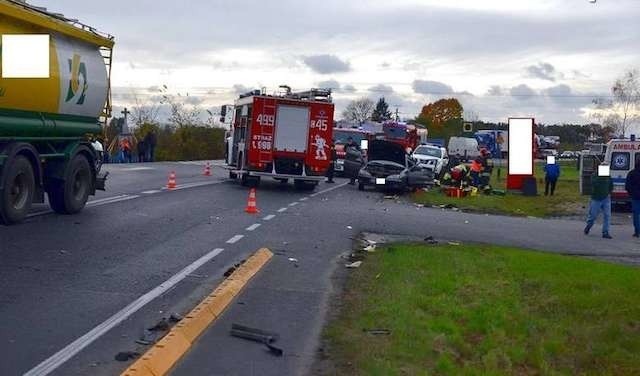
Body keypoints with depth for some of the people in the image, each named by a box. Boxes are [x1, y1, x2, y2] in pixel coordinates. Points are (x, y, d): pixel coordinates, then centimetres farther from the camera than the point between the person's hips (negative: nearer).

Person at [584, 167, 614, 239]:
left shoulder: (608, 177, 6)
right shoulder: (594, 176, -4)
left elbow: (611, 186, 20)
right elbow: (594, 183, -23)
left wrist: (609, 193, 9)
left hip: (606, 199, 3)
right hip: (596, 199, -2)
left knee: (607, 215, -7)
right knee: (593, 215, 5)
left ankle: (605, 232, -2)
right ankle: (588, 226, 35)